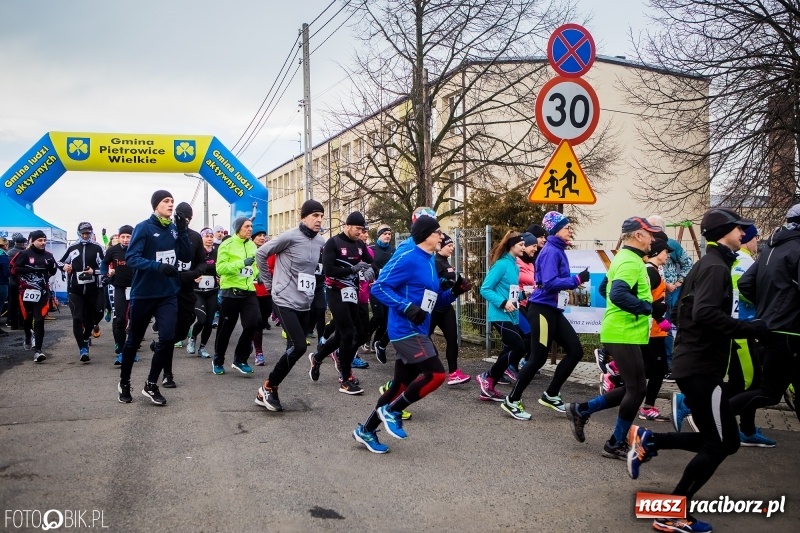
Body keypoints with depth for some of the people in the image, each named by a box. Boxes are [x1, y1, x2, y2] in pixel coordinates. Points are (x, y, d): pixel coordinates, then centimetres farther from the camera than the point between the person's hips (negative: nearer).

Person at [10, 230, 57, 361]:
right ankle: (28, 338, 45)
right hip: (26, 291, -2)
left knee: (39, 321, -8)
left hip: (42, 292, 2)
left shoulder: (48, 255, 8)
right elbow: (15, 269, -12)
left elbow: (53, 271, 17)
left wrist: (51, 265, -5)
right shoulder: (24, 254, -4)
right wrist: (34, 269, -19)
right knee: (27, 318, 15)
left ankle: (37, 350, -12)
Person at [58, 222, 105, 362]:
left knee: (90, 318, 13)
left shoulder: (97, 248, 1)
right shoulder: (72, 248, 9)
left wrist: (94, 271, -18)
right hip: (75, 289, 1)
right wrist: (64, 267, -3)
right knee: (77, 319, -10)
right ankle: (82, 349, -13)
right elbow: (60, 262, 19)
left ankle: (85, 339, 40)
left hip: (92, 289, -1)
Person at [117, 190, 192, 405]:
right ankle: (124, 383, 32)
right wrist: (158, 266, -32)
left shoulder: (174, 229, 4)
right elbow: (131, 258, -18)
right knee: (134, 340, 12)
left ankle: (151, 385, 10)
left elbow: (187, 257, 1)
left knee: (167, 338, -8)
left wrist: (182, 231, -11)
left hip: (168, 294, 4)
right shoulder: (143, 228, -11)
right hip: (143, 294, -3)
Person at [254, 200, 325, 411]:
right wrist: (270, 283, 0)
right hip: (285, 301, -7)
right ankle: (267, 388, 1)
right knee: (299, 346, -16)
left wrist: (312, 289, 12)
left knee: (293, 349, 9)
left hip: (305, 304, 7)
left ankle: (270, 389, 23)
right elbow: (261, 253, -4)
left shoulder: (321, 242, 6)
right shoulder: (290, 237, -12)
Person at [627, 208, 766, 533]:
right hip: (701, 366, -10)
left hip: (693, 363, 10)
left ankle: (648, 441, 11)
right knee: (722, 443, -3)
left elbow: (690, 309, 22)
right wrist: (750, 329, -23)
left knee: (716, 440, 14)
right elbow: (706, 314, -29)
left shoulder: (706, 264, 17)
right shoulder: (716, 266, -14)